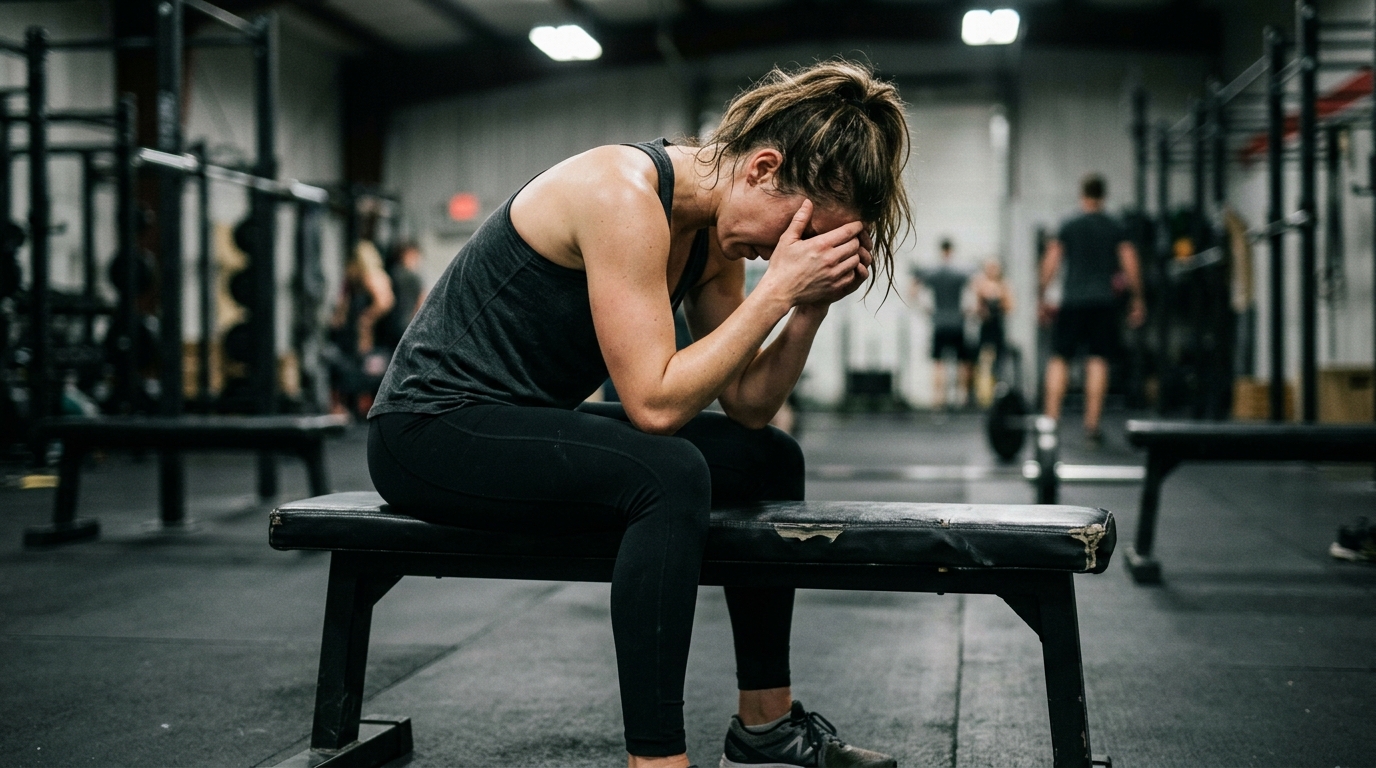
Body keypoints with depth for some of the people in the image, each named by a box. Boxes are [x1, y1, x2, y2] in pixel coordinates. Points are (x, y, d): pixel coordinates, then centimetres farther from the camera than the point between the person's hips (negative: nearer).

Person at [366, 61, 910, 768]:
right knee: (668, 477, -34)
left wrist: (811, 305, -12)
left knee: (770, 458, 9)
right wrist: (778, 287, -26)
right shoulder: (625, 197, -26)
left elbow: (747, 406, 2)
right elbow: (655, 403, -30)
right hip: (431, 432, -10)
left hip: (531, 425, 10)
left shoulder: (715, 228, 1)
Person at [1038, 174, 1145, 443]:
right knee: (1098, 360, 1)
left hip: (1072, 301, 0)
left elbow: (1050, 264, 1)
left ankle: (1051, 419, -2)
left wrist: (1042, 299, 7)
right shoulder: (1116, 229, 7)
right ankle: (1092, 424, -3)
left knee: (1059, 359, 5)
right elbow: (1131, 267, 3)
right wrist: (1137, 301, 11)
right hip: (1104, 302, 1)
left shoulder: (1067, 227, 4)